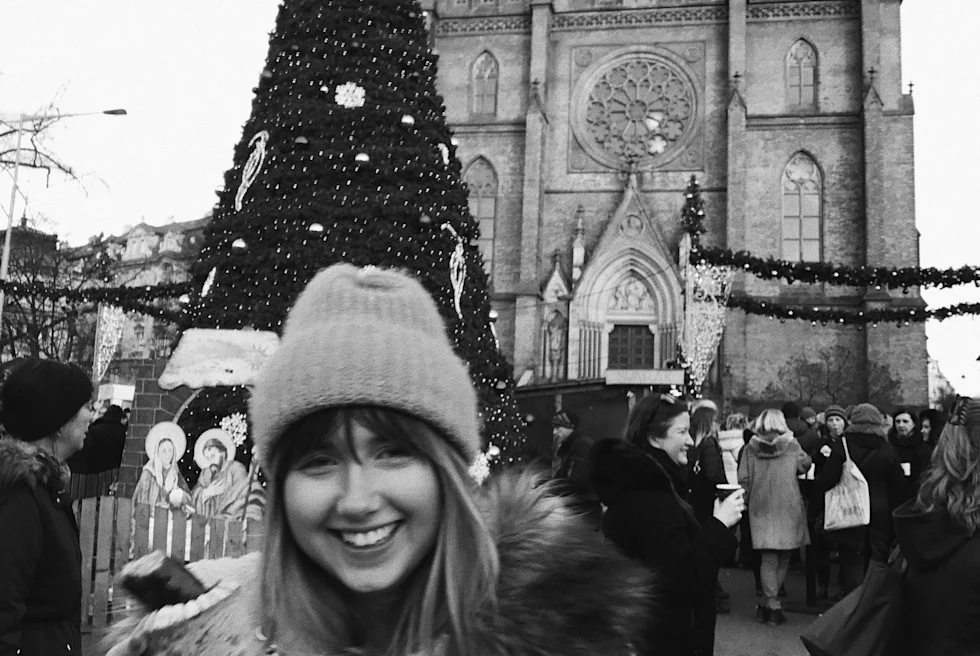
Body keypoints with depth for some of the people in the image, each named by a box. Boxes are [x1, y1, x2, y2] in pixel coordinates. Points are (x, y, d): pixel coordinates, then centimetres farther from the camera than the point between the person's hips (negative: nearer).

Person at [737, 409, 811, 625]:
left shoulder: (751, 447, -1)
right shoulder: (791, 444, -2)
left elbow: (743, 478, -1)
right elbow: (804, 465, 11)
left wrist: (747, 501, 11)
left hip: (761, 508, 1)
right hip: (788, 507, -1)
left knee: (768, 558, 3)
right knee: (783, 558, 10)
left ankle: (772, 603, -3)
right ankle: (773, 602, 10)